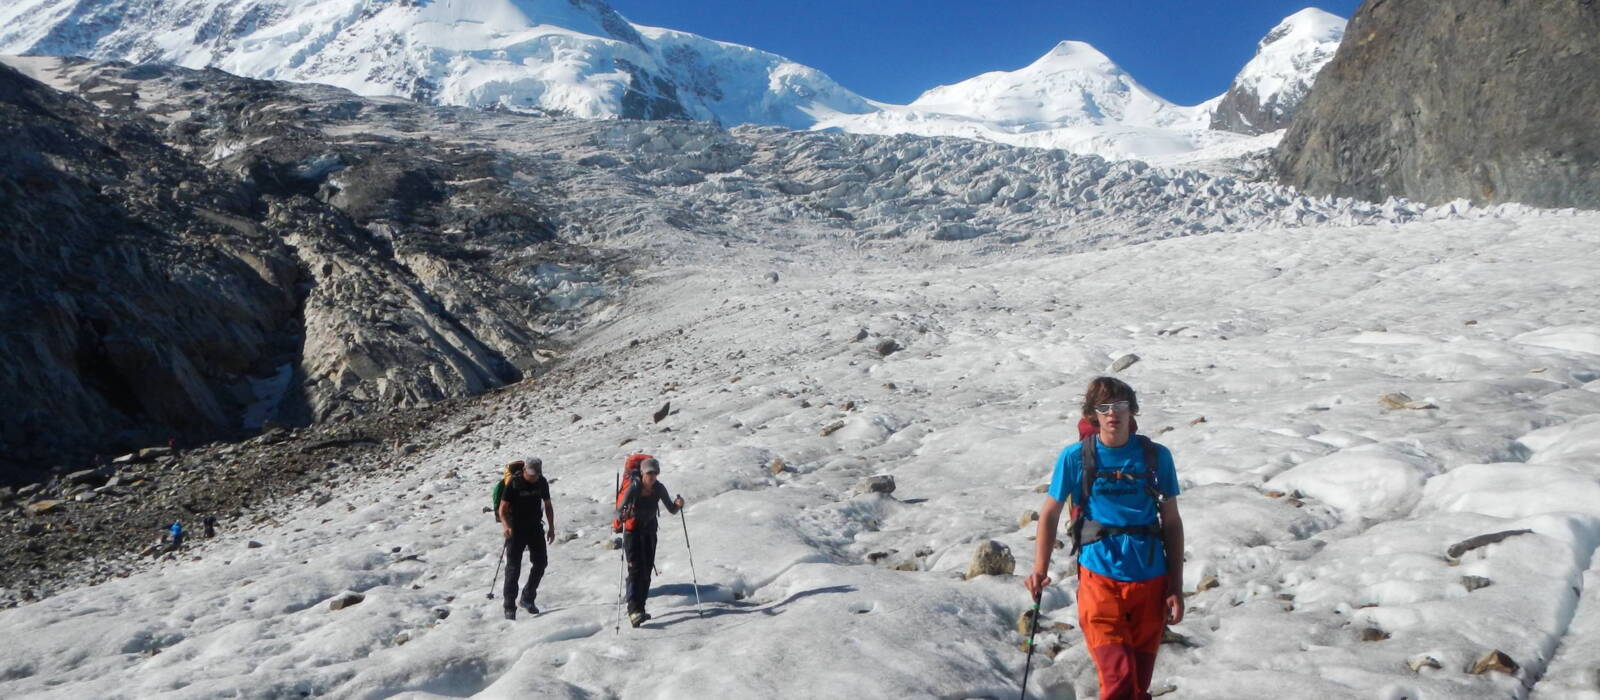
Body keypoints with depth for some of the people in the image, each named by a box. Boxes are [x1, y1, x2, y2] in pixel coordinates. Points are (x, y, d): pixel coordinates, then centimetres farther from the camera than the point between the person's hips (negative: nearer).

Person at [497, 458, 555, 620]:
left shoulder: (542, 482, -4)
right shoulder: (513, 483, -16)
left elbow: (548, 505, 9)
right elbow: (503, 508, -17)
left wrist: (551, 527, 6)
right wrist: (505, 526, -34)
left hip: (535, 527, 4)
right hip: (516, 529, -4)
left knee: (541, 562, 2)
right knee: (513, 567, -4)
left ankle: (528, 598, 19)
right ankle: (510, 607, 4)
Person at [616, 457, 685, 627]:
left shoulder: (659, 488, -9)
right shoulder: (633, 488, -19)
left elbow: (671, 510, -6)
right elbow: (619, 512, -23)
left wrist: (677, 504, -27)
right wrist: (623, 514, -46)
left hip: (650, 531, 4)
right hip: (633, 531, -4)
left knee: (647, 570, 4)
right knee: (635, 569, -17)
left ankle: (639, 608, 14)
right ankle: (634, 610, -24)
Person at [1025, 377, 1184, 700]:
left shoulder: (1156, 456, 3)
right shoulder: (1076, 456, -2)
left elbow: (1172, 522, 7)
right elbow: (1050, 513, 5)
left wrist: (1176, 588, 4)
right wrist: (1040, 570, -6)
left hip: (1150, 580, 2)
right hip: (1100, 579, -2)